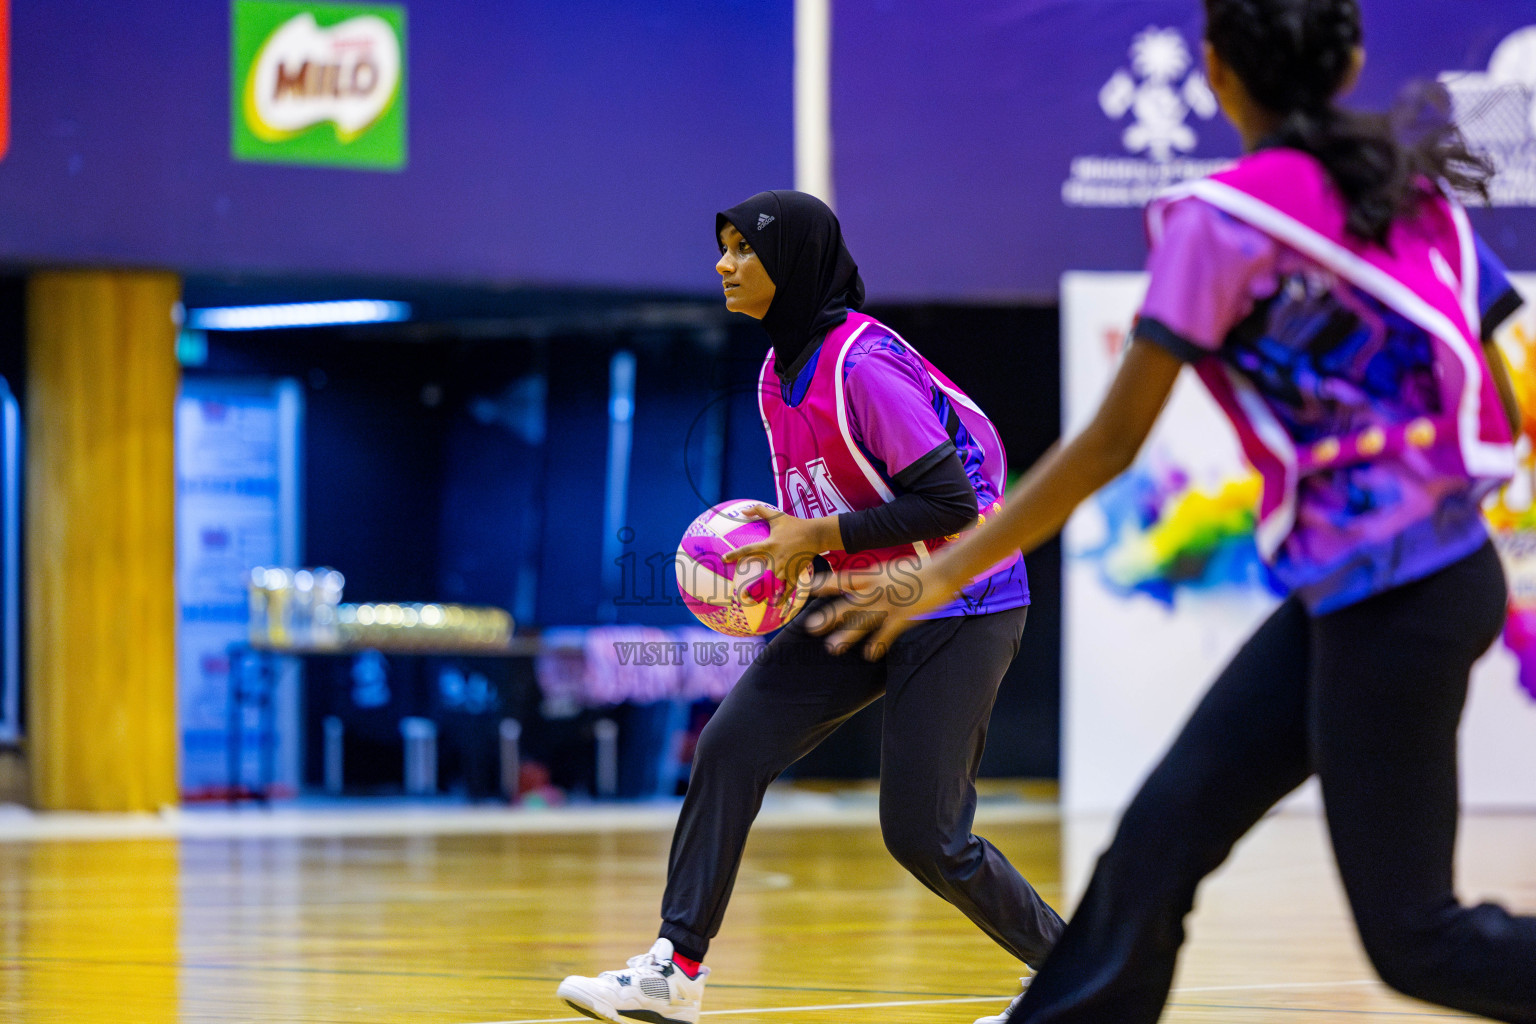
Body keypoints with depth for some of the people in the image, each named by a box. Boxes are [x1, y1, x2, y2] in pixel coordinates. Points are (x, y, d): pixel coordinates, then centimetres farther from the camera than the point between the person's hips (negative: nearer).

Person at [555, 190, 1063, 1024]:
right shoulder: (780, 373, 6)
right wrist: (779, 544, -1)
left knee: (921, 835, -7)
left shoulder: (864, 364, -22)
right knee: (732, 744, -6)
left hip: (956, 611, -8)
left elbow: (949, 502, -25)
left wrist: (820, 537, -23)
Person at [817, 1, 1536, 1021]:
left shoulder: (1221, 218, -12)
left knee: (1413, 937, 0)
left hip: (1388, 605, -8)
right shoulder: (1415, 189, 7)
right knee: (1168, 826, 10)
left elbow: (1112, 441, -11)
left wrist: (943, 573, -6)